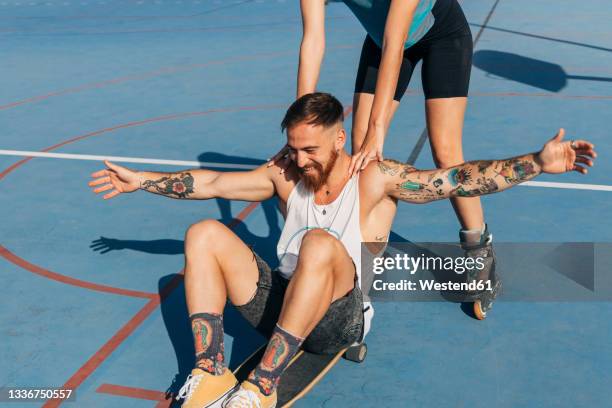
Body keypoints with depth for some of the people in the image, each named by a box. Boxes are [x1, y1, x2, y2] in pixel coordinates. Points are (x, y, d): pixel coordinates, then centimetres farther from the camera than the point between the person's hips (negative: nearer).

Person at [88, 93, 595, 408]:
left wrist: (540, 163, -24)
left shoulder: (376, 179, -5)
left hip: (339, 318, -5)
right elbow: (211, 183, 13)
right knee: (204, 234, -9)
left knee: (320, 242, -36)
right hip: (280, 303, 5)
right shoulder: (285, 177, 8)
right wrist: (140, 181, 16)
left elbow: (460, 178, -14)